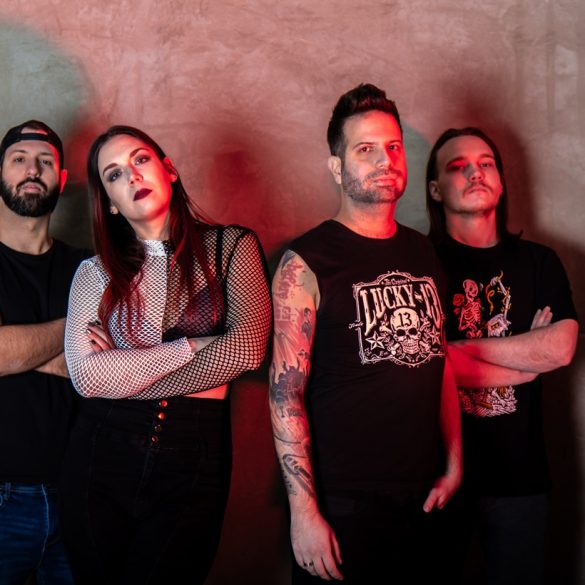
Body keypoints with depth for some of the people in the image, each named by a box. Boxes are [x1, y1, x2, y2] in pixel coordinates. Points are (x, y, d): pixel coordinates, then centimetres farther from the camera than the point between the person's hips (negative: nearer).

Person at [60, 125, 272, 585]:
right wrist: (191, 345, -13)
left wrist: (126, 375, -8)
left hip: (194, 459, -2)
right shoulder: (95, 273, 5)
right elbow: (86, 375, -9)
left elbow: (247, 348, -13)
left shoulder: (232, 247, 1)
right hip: (102, 457, 2)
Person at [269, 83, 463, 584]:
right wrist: (304, 511, -16)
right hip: (342, 502, -5)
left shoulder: (422, 253, 9)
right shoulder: (307, 264, -10)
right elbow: (286, 394, -13)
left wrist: (453, 463, 11)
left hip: (421, 498, 6)